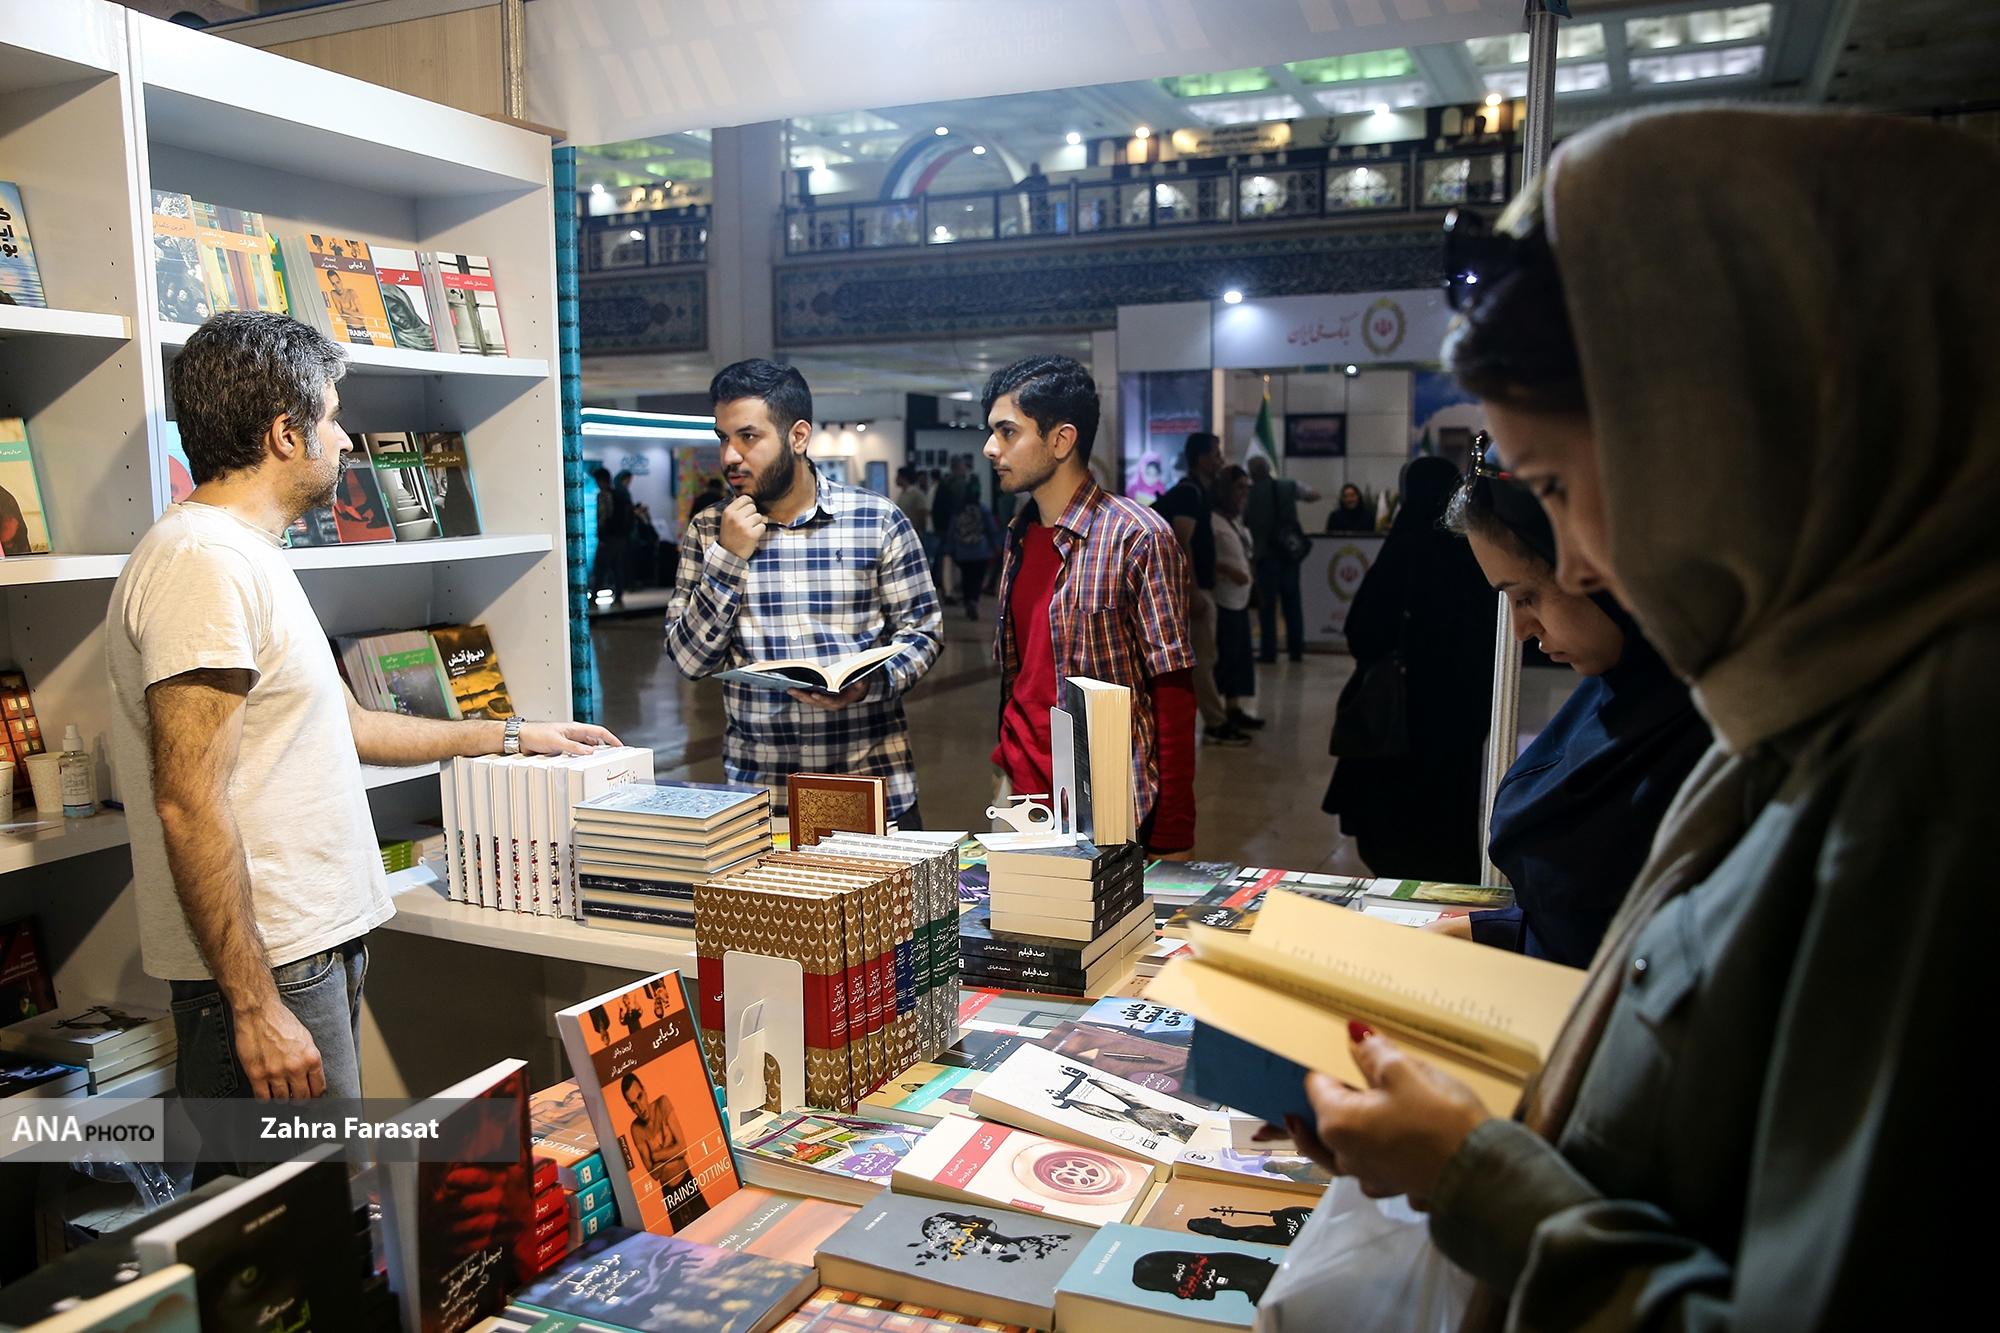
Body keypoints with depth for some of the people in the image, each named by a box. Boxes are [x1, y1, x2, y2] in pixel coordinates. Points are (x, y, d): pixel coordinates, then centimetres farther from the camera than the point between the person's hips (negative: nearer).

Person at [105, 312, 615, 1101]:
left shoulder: (246, 557, 17)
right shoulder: (205, 561, -18)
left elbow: (339, 723, 25)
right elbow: (190, 804, -23)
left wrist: (511, 737, 29)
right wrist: (255, 1006, -24)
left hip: (311, 945, 10)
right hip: (267, 969, -10)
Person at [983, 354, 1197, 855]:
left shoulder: (1138, 538, -12)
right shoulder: (1020, 535, 11)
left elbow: (1172, 696, -13)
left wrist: (1171, 841, -14)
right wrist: (1005, 762, 13)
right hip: (1019, 796, 6)